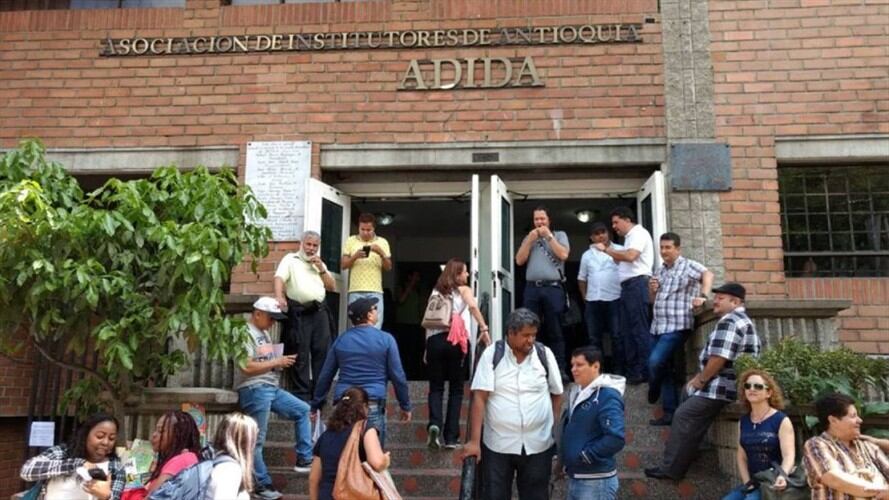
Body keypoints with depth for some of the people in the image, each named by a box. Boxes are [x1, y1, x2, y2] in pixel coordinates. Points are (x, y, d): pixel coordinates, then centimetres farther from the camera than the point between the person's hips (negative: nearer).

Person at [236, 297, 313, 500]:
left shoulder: (264, 332, 16)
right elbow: (246, 367, -22)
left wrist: (282, 362, 5)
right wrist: (276, 362, -17)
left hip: (272, 388, 9)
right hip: (254, 391, -9)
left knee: (303, 410, 11)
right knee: (257, 440, -1)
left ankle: (304, 459, 12)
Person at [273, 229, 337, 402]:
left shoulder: (320, 264, 22)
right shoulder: (290, 259, 6)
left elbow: (332, 287, 17)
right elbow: (279, 278, -11)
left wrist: (321, 268, 4)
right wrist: (279, 297, -30)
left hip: (319, 312, 5)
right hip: (298, 313, -5)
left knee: (322, 352, 3)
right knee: (300, 355, -3)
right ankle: (302, 396, 2)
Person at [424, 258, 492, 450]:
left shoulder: (436, 291, 20)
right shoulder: (463, 289, 12)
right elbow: (473, 307, -10)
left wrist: (427, 347, 15)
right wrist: (484, 329, -16)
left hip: (434, 339, 2)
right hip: (455, 340, -2)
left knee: (436, 386, 11)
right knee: (456, 388, 9)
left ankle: (434, 424, -15)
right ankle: (451, 437, 5)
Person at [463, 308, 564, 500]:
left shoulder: (545, 354, -1)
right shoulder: (491, 355, -7)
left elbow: (557, 394, 10)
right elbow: (479, 398, -10)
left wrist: (551, 426, 5)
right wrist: (474, 440, -13)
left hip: (538, 445, 2)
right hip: (498, 445, -1)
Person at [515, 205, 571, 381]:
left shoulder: (559, 235, 12)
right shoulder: (528, 238, 20)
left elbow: (563, 255, -6)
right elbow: (519, 260, 8)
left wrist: (549, 236, -3)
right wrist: (530, 239, 1)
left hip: (553, 288, -3)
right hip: (532, 288, 3)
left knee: (554, 331, -2)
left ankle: (560, 369, -1)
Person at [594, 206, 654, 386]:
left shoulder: (639, 233, -6)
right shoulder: (630, 237, 23)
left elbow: (630, 256, -21)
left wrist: (607, 249, -12)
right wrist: (611, 252, 8)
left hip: (637, 284, -10)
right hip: (628, 286, 10)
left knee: (640, 329, -9)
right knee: (628, 330, 9)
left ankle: (645, 371, -6)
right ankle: (633, 371, 14)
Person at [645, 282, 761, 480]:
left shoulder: (728, 321, -17)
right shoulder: (743, 320, 20)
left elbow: (719, 358, -25)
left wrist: (701, 379, -11)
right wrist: (700, 377, 18)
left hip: (721, 386, -11)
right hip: (730, 384, 11)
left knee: (683, 417, -10)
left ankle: (670, 469, -7)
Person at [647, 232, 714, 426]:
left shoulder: (688, 265, -1)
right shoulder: (660, 271, 18)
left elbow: (707, 274, -20)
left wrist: (703, 296, -34)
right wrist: (652, 290, 3)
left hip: (677, 326, -7)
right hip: (658, 326, 7)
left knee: (655, 362, -18)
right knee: (664, 368, 8)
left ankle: (654, 393, 13)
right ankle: (670, 412, 16)